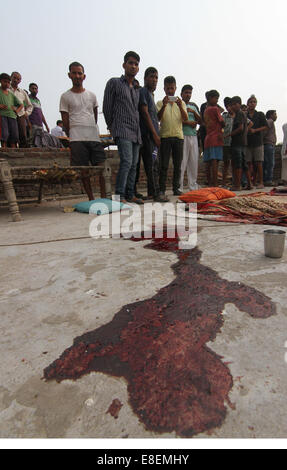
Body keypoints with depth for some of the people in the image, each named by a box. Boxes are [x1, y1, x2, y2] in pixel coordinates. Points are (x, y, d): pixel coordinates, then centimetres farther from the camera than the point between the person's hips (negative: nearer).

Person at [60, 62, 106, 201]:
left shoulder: (91, 95, 17)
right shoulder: (65, 97, 8)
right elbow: (65, 121, 5)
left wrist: (91, 131, 13)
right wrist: (72, 137, 1)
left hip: (94, 136, 3)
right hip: (77, 138, -2)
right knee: (83, 169, -4)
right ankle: (91, 198, 2)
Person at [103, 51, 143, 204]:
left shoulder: (137, 88, 21)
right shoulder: (114, 83, 5)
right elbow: (106, 107, 5)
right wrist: (111, 126, 8)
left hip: (136, 131, 6)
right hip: (122, 130, -6)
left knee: (134, 164, 4)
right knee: (126, 161, -21)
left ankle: (130, 194, 11)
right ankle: (119, 195, -18)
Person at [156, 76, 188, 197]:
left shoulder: (181, 103, 15)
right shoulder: (160, 103, 10)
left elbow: (185, 119, 2)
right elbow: (158, 118, -4)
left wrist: (180, 106, -13)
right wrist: (164, 105, -16)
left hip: (178, 136, 3)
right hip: (165, 136, -2)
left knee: (178, 164, 2)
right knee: (164, 165, -6)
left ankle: (176, 188, 8)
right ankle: (162, 189, -3)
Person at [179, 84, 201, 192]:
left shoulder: (194, 106, 22)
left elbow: (200, 121, 17)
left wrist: (193, 112, 2)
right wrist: (187, 122, -10)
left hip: (193, 136, 5)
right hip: (182, 135, -5)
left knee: (194, 162, 2)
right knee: (181, 162, -11)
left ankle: (193, 186, 7)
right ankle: (179, 187, -9)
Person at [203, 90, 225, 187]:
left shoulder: (206, 110, 19)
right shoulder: (215, 109, -3)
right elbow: (222, 123, -1)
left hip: (208, 139, 8)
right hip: (216, 139, -8)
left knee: (208, 164, 4)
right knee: (215, 162, -13)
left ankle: (210, 184, 8)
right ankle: (215, 185, -17)